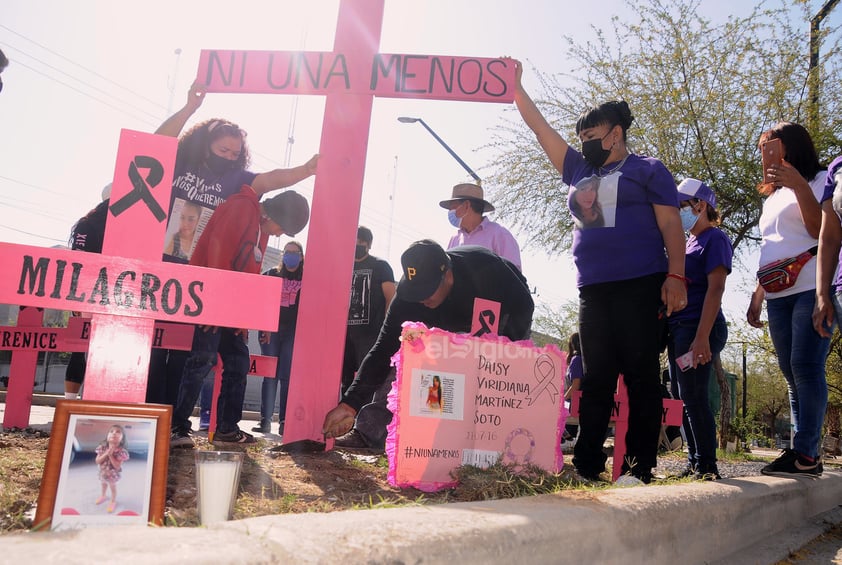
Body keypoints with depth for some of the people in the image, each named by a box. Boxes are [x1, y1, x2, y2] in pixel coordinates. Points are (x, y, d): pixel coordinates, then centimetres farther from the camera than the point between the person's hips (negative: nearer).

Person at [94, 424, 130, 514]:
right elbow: (97, 461, -17)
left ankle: (113, 501, 44)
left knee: (113, 488, 19)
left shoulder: (121, 451, -31)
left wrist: (110, 455, -38)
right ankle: (103, 496, 59)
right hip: (103, 473, 4)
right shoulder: (102, 447, -19)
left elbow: (117, 466, -31)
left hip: (113, 475, -4)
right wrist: (106, 454, -32)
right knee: (104, 485, 30)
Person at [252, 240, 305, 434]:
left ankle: (284, 422, -2)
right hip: (270, 330, 1)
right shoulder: (271, 274, 13)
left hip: (293, 332, -1)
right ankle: (265, 420, 2)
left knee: (287, 376, -3)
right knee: (270, 375, -1)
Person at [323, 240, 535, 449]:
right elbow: (384, 349, -28)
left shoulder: (486, 269, -40)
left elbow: (524, 307, -24)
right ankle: (367, 433, -13)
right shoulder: (408, 294, -30)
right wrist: (350, 404, -36)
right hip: (452, 326, 2)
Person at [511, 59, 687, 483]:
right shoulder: (579, 170, 22)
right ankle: (586, 464, 7)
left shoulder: (649, 171, 9)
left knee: (641, 375, -5)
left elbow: (671, 225, 0)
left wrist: (676, 276, -11)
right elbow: (540, 129, 24)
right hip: (593, 289, 5)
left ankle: (640, 467, -1)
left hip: (640, 287, -5)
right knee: (595, 378, 4)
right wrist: (516, 88, 21)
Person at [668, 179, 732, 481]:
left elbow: (715, 288, -14)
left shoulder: (714, 238, -4)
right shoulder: (689, 243, 20)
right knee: (681, 396, 9)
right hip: (678, 328, 9)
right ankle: (694, 463, 16)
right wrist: (670, 334, 15)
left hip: (699, 328, -9)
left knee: (693, 396, -11)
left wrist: (702, 337, -22)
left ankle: (707, 466, -4)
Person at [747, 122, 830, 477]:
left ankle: (805, 453, -12)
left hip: (811, 288, -7)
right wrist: (757, 296, 19)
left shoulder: (820, 180, 6)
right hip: (778, 295, 7)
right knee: (793, 374, 2)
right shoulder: (772, 197, 26)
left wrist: (799, 185, -18)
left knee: (805, 368, -15)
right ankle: (806, 456, 4)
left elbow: (822, 230, -10)